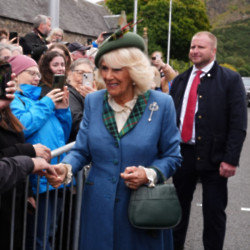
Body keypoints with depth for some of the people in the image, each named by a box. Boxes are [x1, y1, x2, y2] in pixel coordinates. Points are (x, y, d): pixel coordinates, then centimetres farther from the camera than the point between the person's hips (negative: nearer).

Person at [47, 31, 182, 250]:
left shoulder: (161, 104, -7)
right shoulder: (93, 101, 1)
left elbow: (172, 156, -1)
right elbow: (81, 150, 5)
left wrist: (149, 174, -19)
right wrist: (66, 168, -15)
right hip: (99, 206, 2)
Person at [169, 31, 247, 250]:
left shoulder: (230, 79, -5)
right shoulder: (180, 80, 10)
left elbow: (238, 124, -10)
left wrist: (231, 160, -16)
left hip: (213, 157, -4)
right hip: (183, 153, 5)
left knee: (214, 212, 5)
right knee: (179, 206, 16)